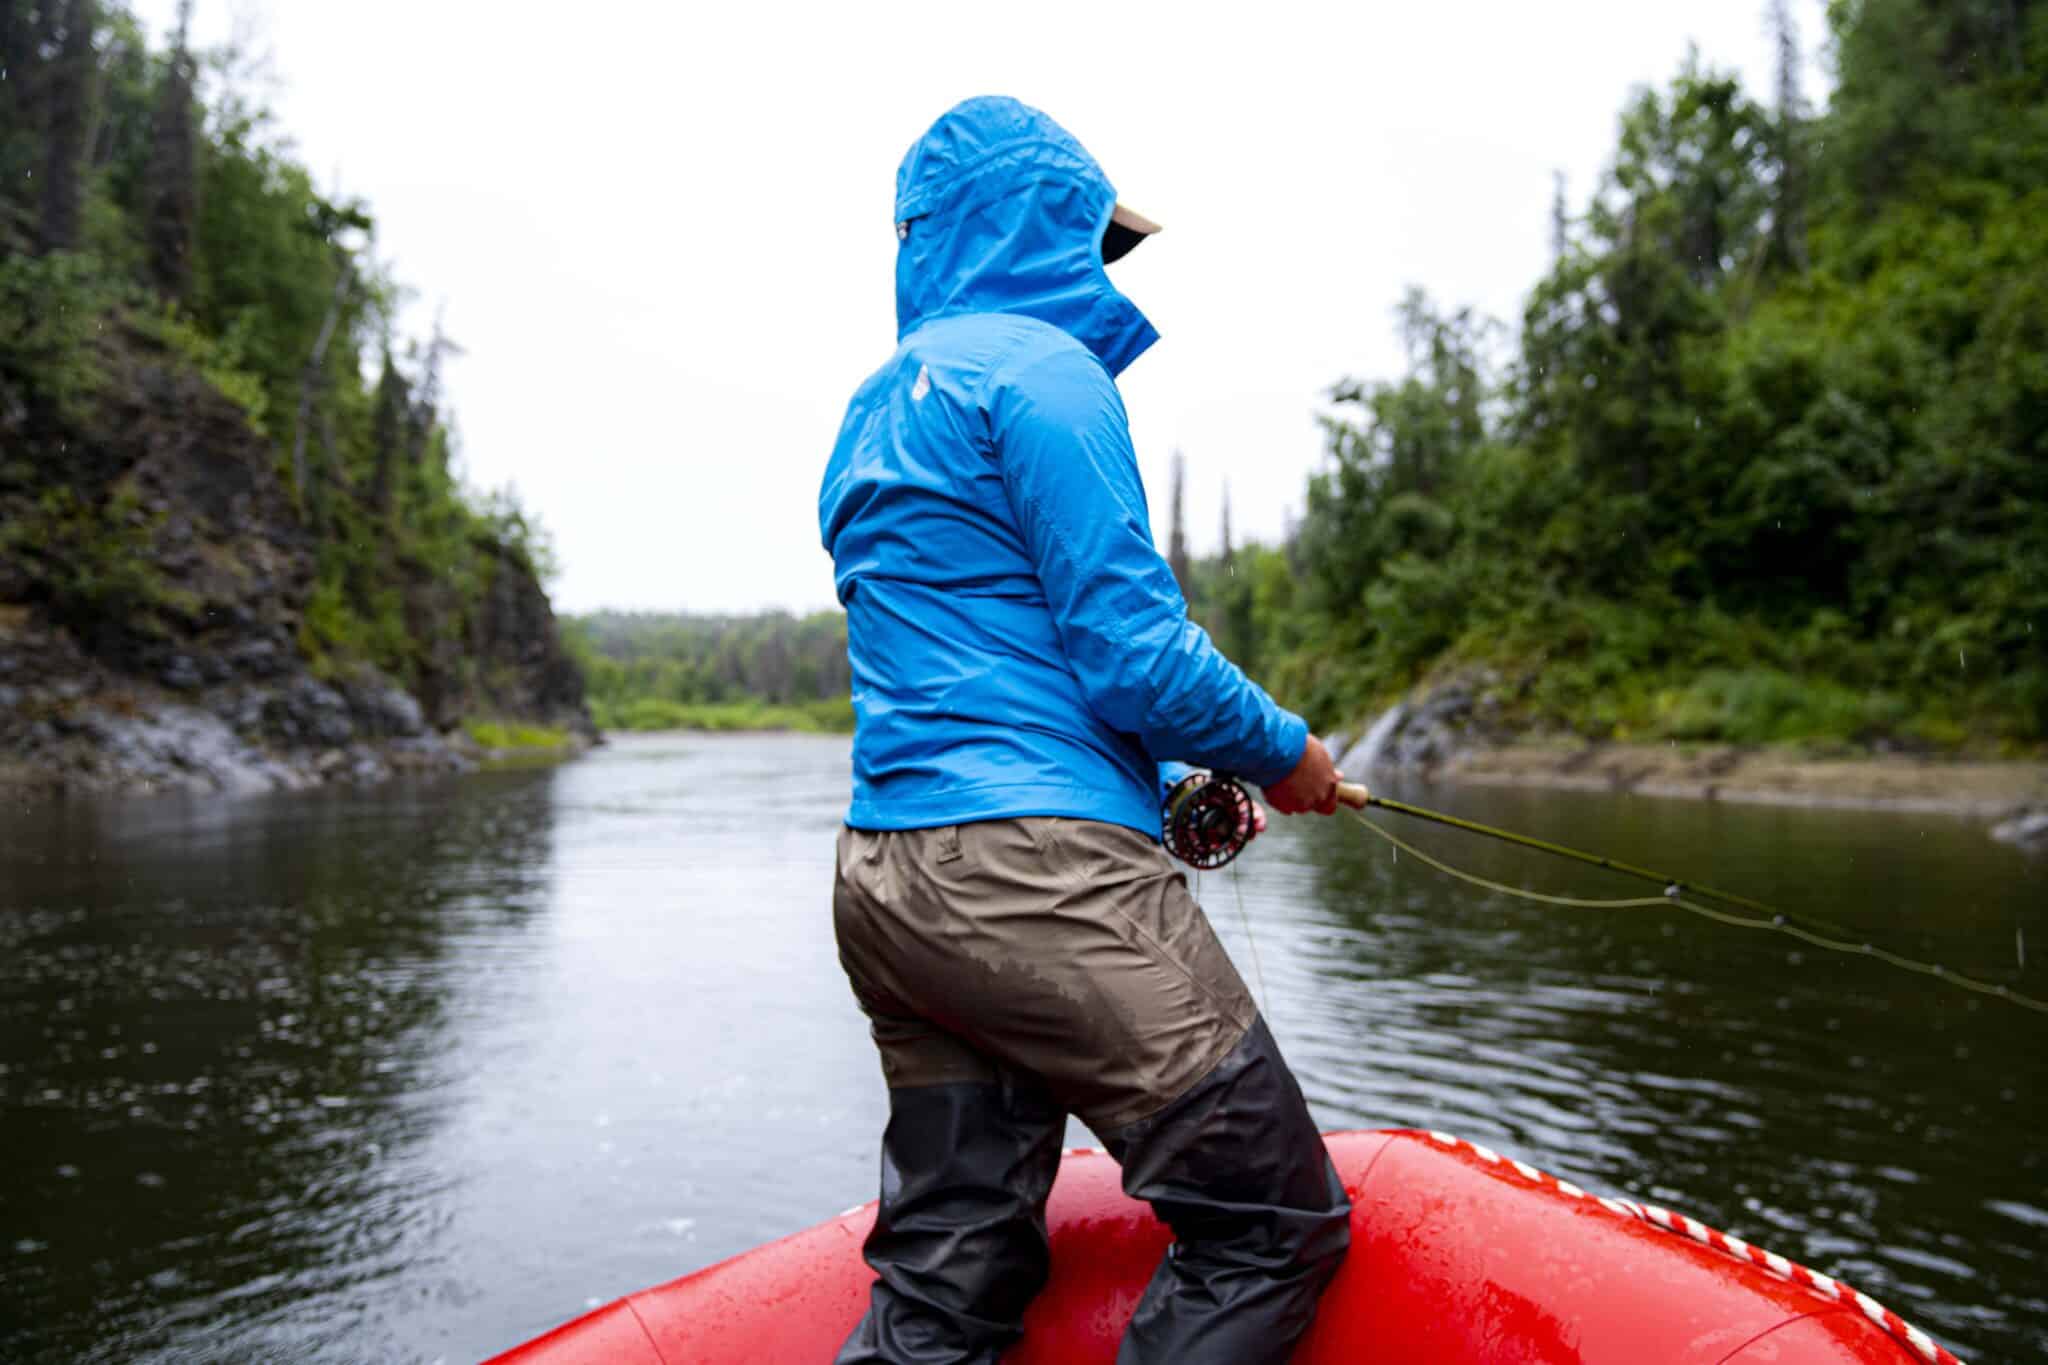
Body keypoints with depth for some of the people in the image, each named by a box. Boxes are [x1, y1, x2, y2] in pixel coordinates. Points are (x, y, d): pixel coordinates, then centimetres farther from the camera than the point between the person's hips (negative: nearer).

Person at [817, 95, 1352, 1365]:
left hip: (881, 877, 10)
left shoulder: (874, 413, 23)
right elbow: (1134, 656, -14)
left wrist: (1165, 786, 22)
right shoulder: (1041, 366, -6)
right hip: (1038, 874, -10)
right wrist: (1284, 751, 5)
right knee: (1278, 1225, 2)